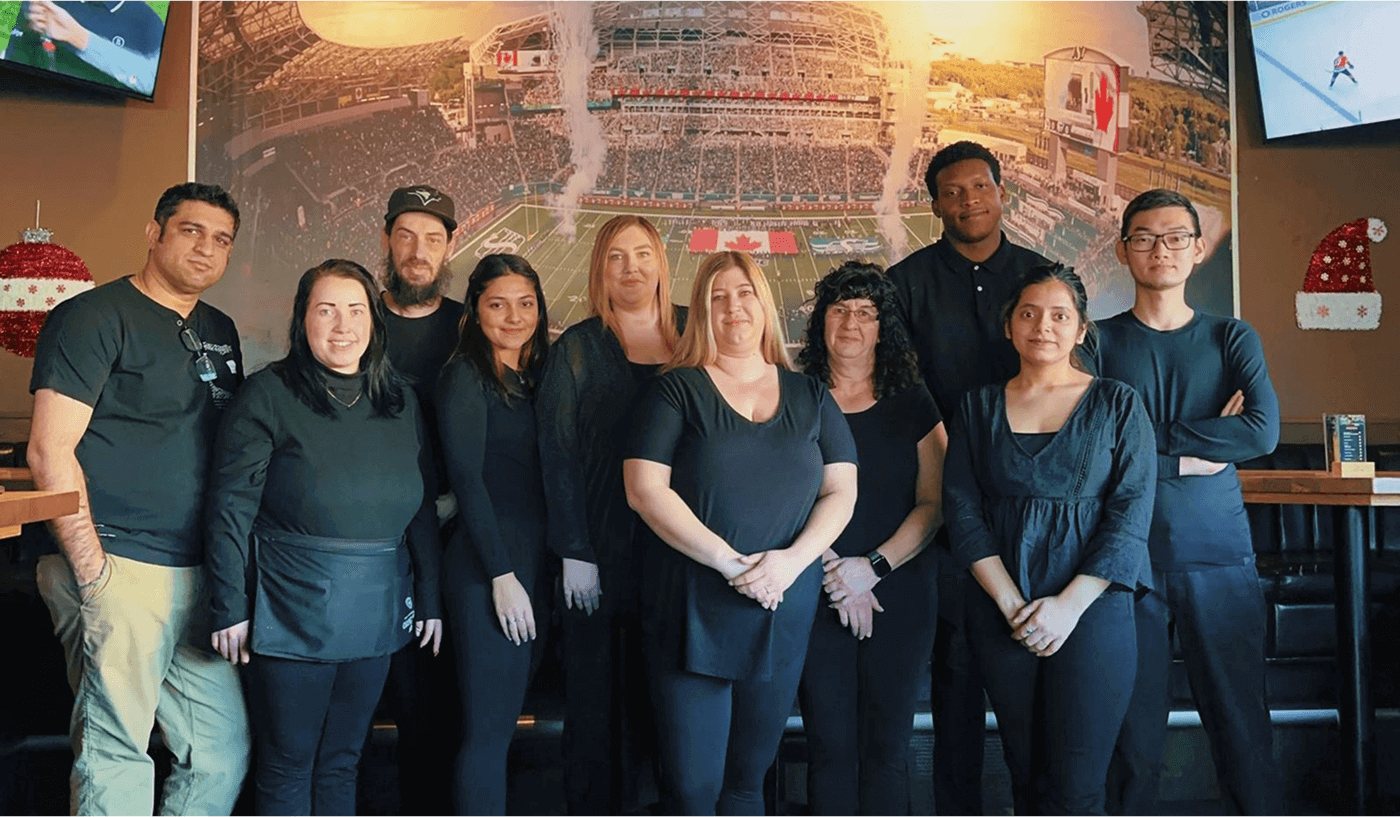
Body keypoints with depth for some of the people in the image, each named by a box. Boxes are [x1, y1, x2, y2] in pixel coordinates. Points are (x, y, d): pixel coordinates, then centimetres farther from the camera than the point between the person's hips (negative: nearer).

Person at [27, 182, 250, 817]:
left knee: (225, 751, 9)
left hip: (202, 574, 7)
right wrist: (92, 572, -15)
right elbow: (50, 450, -11)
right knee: (116, 752, 0)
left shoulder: (220, 332, 17)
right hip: (120, 572, -7)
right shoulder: (94, 317, -4)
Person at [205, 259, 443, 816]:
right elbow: (231, 507, -8)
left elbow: (422, 507, 11)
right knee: (288, 765, 8)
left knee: (342, 762, 16)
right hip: (292, 608, -4)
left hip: (376, 613, 4)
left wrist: (429, 599, 9)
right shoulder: (268, 394, -6)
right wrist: (230, 608, -11)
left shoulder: (400, 402, 8)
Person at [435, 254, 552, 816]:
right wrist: (502, 574, -15)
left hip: (535, 559, 7)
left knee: (507, 712, 12)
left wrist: (555, 563, 6)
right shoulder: (467, 375, -6)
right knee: (489, 725, -3)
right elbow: (466, 478, -12)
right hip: (486, 566, -7)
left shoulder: (536, 376, 14)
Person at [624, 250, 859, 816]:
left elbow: (841, 492, 5)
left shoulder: (810, 397, 10)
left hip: (785, 612, 3)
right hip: (693, 612, -3)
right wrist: (730, 562, -16)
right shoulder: (678, 390, 0)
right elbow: (644, 490, -9)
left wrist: (792, 559, -13)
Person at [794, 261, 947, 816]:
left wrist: (874, 568, -11)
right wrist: (833, 573, -10)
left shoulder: (912, 406, 6)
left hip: (900, 593, 1)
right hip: (819, 597, 0)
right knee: (830, 746, 3)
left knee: (887, 745, 5)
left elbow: (933, 503, 1)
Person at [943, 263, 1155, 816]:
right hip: (1000, 612, 2)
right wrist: (1010, 602, -9)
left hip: (1092, 605, -2)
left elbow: (1130, 515, -4)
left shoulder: (1117, 405, 3)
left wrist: (1069, 605, -13)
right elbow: (962, 509, 2)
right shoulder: (979, 408, 9)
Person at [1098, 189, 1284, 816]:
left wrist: (1147, 438, -10)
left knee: (1242, 723, 5)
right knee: (1133, 728, 5)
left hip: (1218, 554, 1)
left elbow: (1264, 432, -8)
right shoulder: (1100, 341, 5)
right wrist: (1194, 453, -10)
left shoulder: (1232, 339, 9)